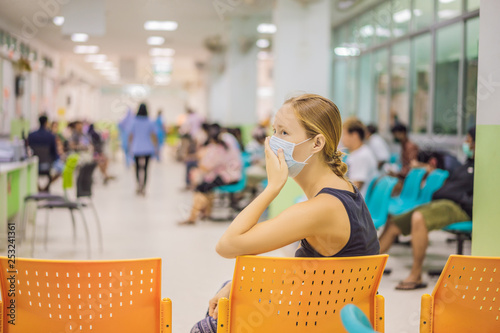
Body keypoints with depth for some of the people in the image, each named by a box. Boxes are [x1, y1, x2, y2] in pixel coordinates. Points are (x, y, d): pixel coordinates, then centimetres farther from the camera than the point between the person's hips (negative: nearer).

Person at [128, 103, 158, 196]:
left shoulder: (134, 122, -3)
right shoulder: (150, 123, -4)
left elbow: (130, 136, -1)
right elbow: (154, 136, -6)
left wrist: (130, 147, 11)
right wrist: (156, 147, 4)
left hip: (137, 149, 0)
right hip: (147, 149, 0)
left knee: (137, 168, 12)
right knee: (145, 168, 7)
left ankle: (139, 183, -12)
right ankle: (143, 188, 2)